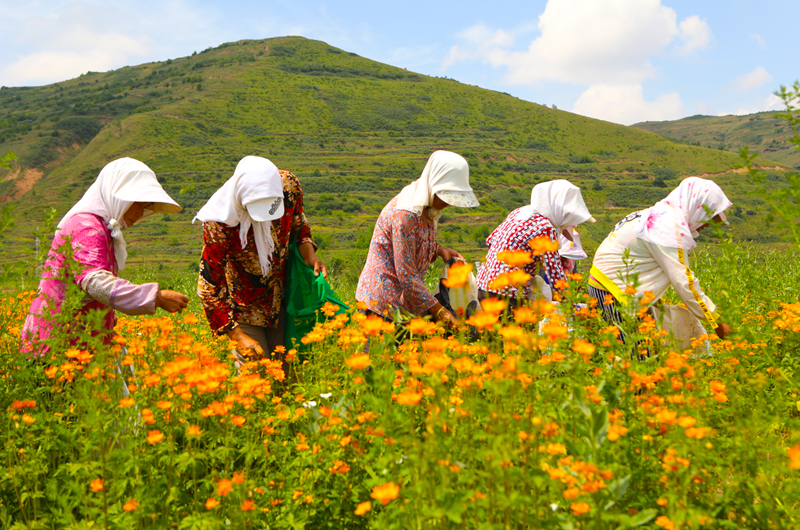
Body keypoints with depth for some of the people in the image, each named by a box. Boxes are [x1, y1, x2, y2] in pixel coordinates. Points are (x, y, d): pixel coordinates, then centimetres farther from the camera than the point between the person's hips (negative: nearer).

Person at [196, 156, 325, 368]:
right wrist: (237, 335, -26)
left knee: (286, 370, 11)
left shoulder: (289, 185, -20)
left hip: (281, 299, 4)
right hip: (244, 306, -4)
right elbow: (209, 285, -22)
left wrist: (309, 254, -13)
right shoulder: (218, 223, -31)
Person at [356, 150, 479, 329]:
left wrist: (440, 250, 1)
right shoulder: (404, 213, -23)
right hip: (383, 301, -9)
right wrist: (438, 310, -18)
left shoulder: (426, 207, 4)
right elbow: (406, 275, -22)